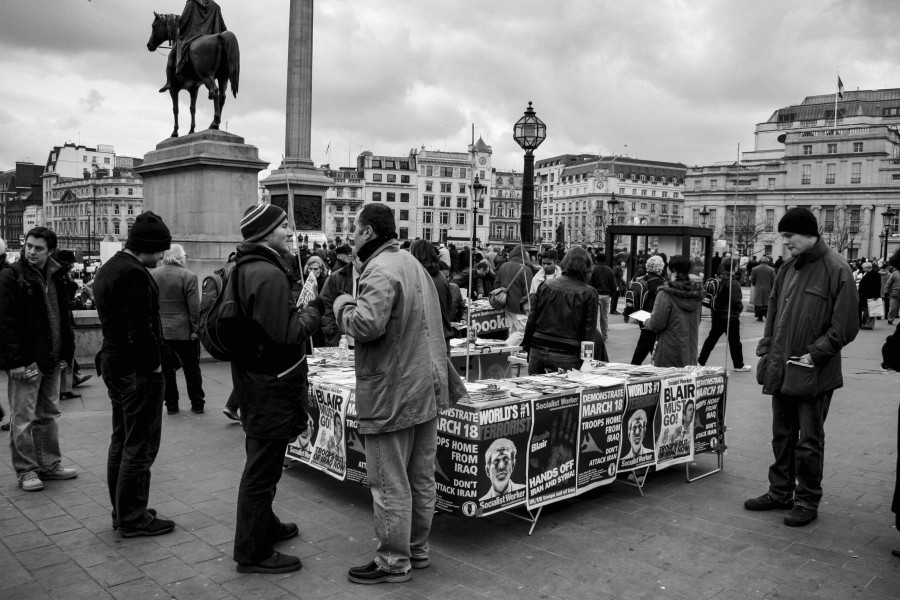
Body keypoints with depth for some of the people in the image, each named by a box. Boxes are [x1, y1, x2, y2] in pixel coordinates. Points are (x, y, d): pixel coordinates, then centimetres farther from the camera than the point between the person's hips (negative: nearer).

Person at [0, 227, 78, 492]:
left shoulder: (56, 276, 11)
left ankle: (50, 464, 25)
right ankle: (26, 470, 13)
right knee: (23, 418, 2)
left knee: (48, 415, 15)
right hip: (25, 360, -7)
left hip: (51, 360, 7)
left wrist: (65, 351, 8)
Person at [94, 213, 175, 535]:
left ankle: (121, 511, 27)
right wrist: (154, 364, -15)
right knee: (140, 446, -2)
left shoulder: (109, 268, 15)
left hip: (114, 363, 11)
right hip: (138, 369, -11)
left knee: (122, 441, 17)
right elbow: (141, 329, -24)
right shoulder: (134, 274, -19)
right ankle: (133, 518, 6)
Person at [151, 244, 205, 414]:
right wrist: (195, 329, -5)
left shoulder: (152, 275, 2)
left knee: (166, 369, 12)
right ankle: (197, 404, 17)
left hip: (159, 331, 3)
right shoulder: (188, 276, -12)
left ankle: (171, 405, 17)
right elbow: (194, 307, -13)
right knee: (192, 369, 10)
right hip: (184, 330, -3)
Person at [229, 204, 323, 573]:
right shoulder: (269, 274, -22)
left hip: (253, 379, 11)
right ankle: (253, 553, 13)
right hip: (271, 387, -11)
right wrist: (316, 309, -13)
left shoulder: (243, 268, 11)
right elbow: (288, 334, -24)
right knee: (263, 469, 1)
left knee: (262, 463, 24)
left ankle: (263, 526, 41)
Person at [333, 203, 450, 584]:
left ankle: (393, 563, 15)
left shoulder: (381, 271, -17)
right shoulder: (413, 264, 14)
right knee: (421, 479, 17)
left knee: (390, 485, 3)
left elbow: (366, 325, -29)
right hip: (426, 391, 10)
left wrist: (343, 305, -11)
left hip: (392, 396, -9)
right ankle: (417, 549, 31)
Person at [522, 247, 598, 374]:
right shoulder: (589, 293, -5)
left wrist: (526, 346, 16)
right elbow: (589, 331, -5)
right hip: (566, 357, -3)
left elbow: (532, 319, 7)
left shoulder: (546, 286, 3)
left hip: (537, 351, 3)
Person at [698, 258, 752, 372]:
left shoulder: (721, 279, 5)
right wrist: (740, 307, 0)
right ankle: (739, 365, 16)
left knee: (712, 338, 14)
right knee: (734, 341, 5)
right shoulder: (733, 283, -18)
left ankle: (700, 361, 16)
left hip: (717, 314, 7)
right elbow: (737, 301, -19)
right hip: (730, 316, -7)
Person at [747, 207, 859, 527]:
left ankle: (807, 501, 18)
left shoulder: (836, 269, -11)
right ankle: (780, 492, 29)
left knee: (809, 440, 4)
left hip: (814, 374, -6)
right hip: (780, 369, 7)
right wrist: (766, 349, 9)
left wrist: (815, 354, -17)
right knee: (782, 435, 16)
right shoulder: (788, 268, 9)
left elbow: (845, 327, -12)